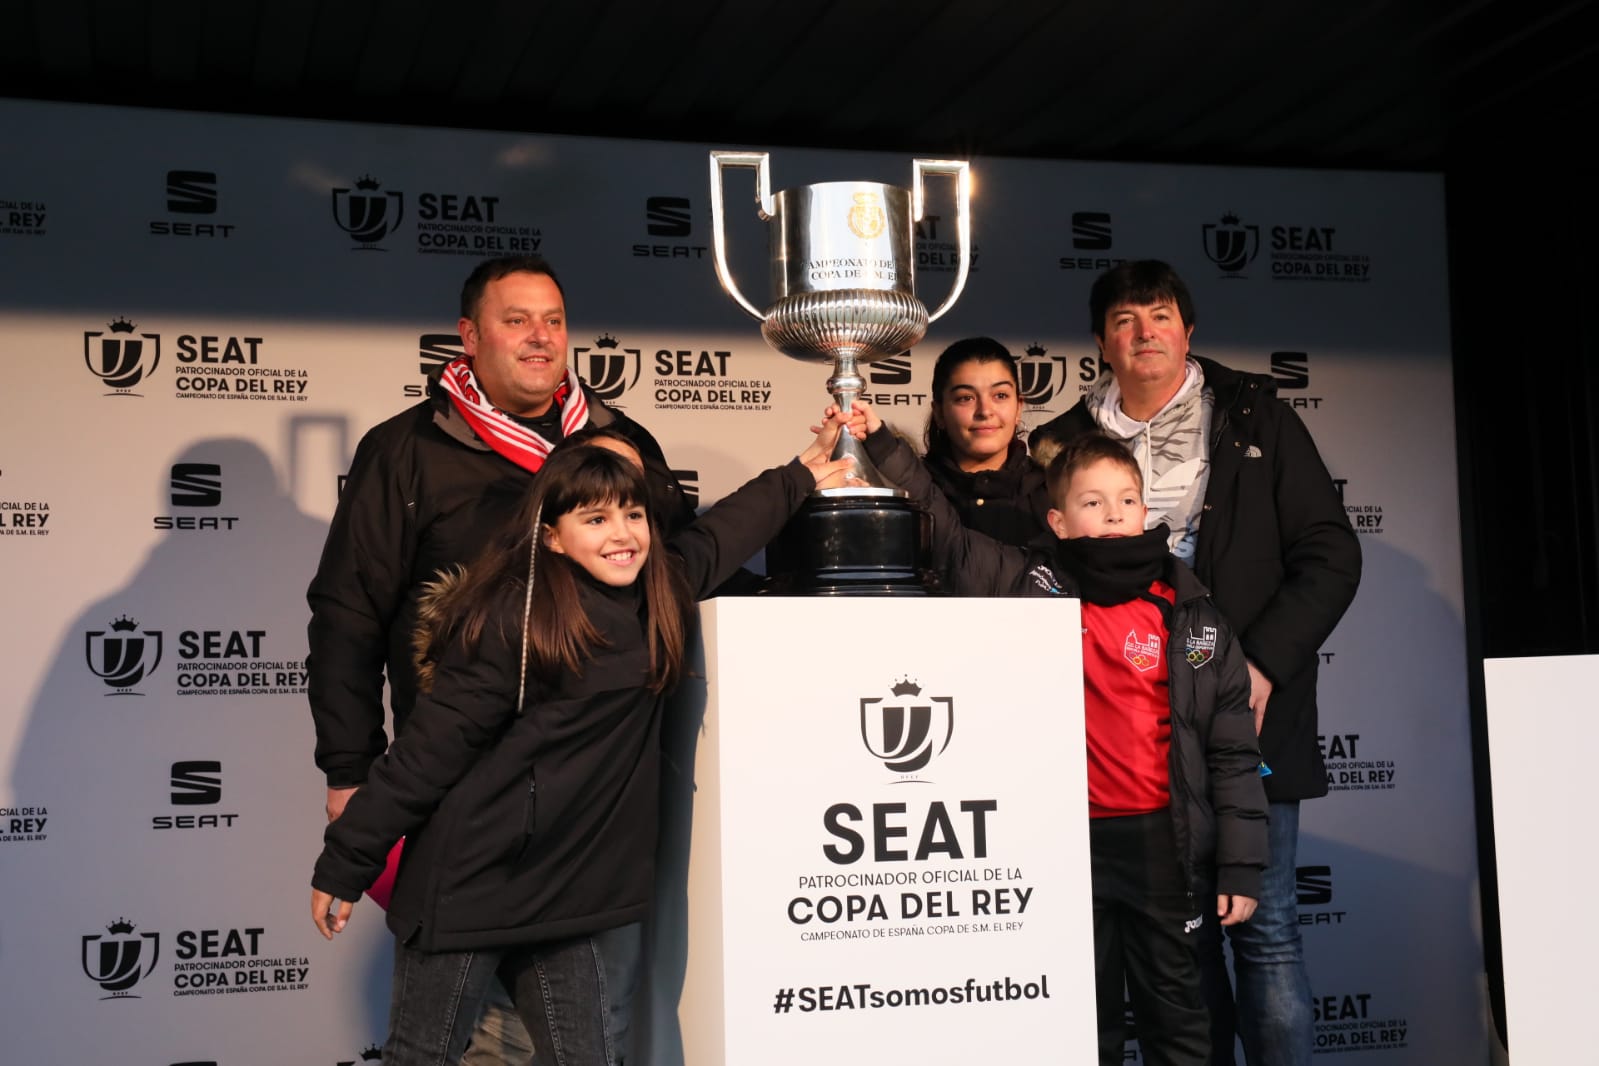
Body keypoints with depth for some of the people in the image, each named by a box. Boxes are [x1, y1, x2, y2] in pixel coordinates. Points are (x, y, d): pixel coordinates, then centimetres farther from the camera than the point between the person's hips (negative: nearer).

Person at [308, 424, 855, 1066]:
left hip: (562, 893, 6)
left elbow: (717, 535, 24)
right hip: (469, 887, -6)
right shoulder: (517, 618, -17)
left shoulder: (656, 594, 5)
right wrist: (344, 864, -11)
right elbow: (432, 747, -15)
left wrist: (801, 475, 33)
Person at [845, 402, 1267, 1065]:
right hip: (1070, 841, 0)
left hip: (1162, 842, 0)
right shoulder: (1034, 587, 0)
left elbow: (1233, 752, 2)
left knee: (1174, 1010, 11)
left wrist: (1241, 867, -1)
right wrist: (880, 443, -4)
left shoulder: (1193, 619, 1)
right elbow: (942, 529, 4)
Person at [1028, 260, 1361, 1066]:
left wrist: (1263, 664, -8)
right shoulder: (1070, 442, 10)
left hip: (1247, 715, -2)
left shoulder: (1254, 417, 5)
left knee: (1265, 929, -2)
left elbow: (1329, 553, 1)